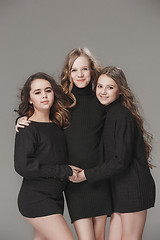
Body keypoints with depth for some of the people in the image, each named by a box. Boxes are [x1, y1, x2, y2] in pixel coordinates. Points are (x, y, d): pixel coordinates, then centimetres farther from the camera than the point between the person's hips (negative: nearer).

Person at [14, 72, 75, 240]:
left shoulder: (57, 125, 11)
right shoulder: (27, 128, -10)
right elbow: (23, 166, -19)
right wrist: (65, 171, -16)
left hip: (55, 198, 7)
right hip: (35, 199, -7)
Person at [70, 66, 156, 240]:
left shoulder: (123, 116, -16)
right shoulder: (104, 114, 11)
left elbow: (121, 160, -20)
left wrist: (86, 175, -15)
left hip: (133, 188, -8)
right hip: (119, 189, 8)